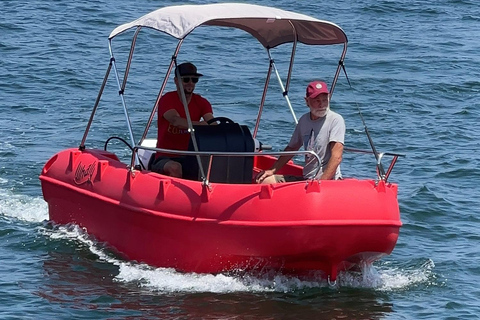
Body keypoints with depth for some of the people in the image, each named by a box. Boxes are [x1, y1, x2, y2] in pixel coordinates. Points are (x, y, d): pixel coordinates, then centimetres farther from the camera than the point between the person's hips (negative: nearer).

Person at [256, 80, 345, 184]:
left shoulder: (336, 120, -9)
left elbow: (336, 158, -18)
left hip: (328, 179, -8)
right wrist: (273, 170, 18)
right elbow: (292, 148, 27)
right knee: (264, 181, -2)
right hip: (305, 179, 8)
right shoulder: (304, 120, 13)